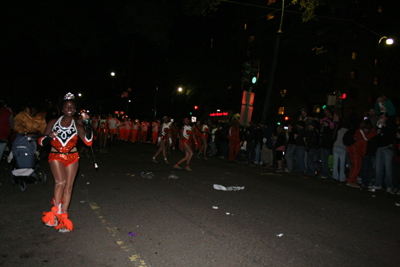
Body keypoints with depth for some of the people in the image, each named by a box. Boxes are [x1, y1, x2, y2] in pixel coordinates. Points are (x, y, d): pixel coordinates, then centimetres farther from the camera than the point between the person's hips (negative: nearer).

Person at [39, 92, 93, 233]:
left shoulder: (77, 127, 4)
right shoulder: (53, 123, 5)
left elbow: (88, 141, -11)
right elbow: (41, 141, 6)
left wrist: (87, 123, -19)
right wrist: (49, 137, -17)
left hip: (72, 158, 1)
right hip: (56, 156, -1)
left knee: (68, 187, 1)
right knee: (60, 182, -23)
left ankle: (63, 217, 12)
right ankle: (55, 212, -10)